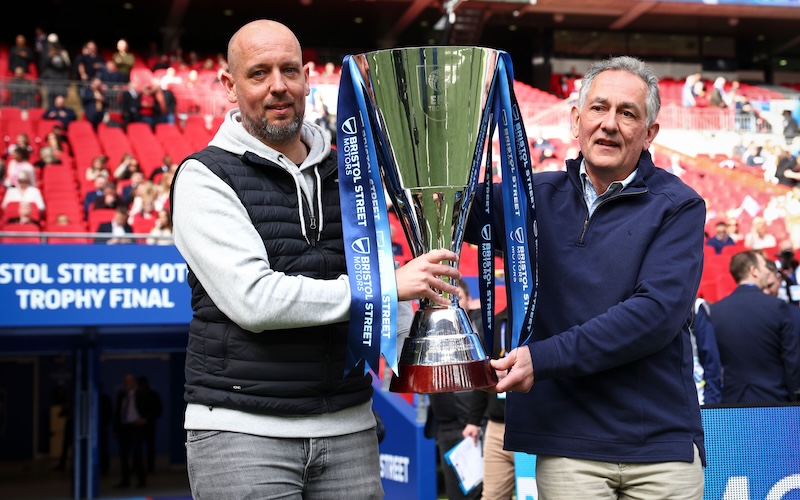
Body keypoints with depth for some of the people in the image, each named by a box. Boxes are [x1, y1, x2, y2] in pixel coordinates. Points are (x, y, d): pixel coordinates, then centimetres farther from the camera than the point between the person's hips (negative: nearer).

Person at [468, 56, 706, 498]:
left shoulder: (677, 206, -2)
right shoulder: (539, 196, 8)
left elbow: (657, 312, -14)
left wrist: (543, 357, -18)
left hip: (661, 443, -1)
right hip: (568, 442, 2)